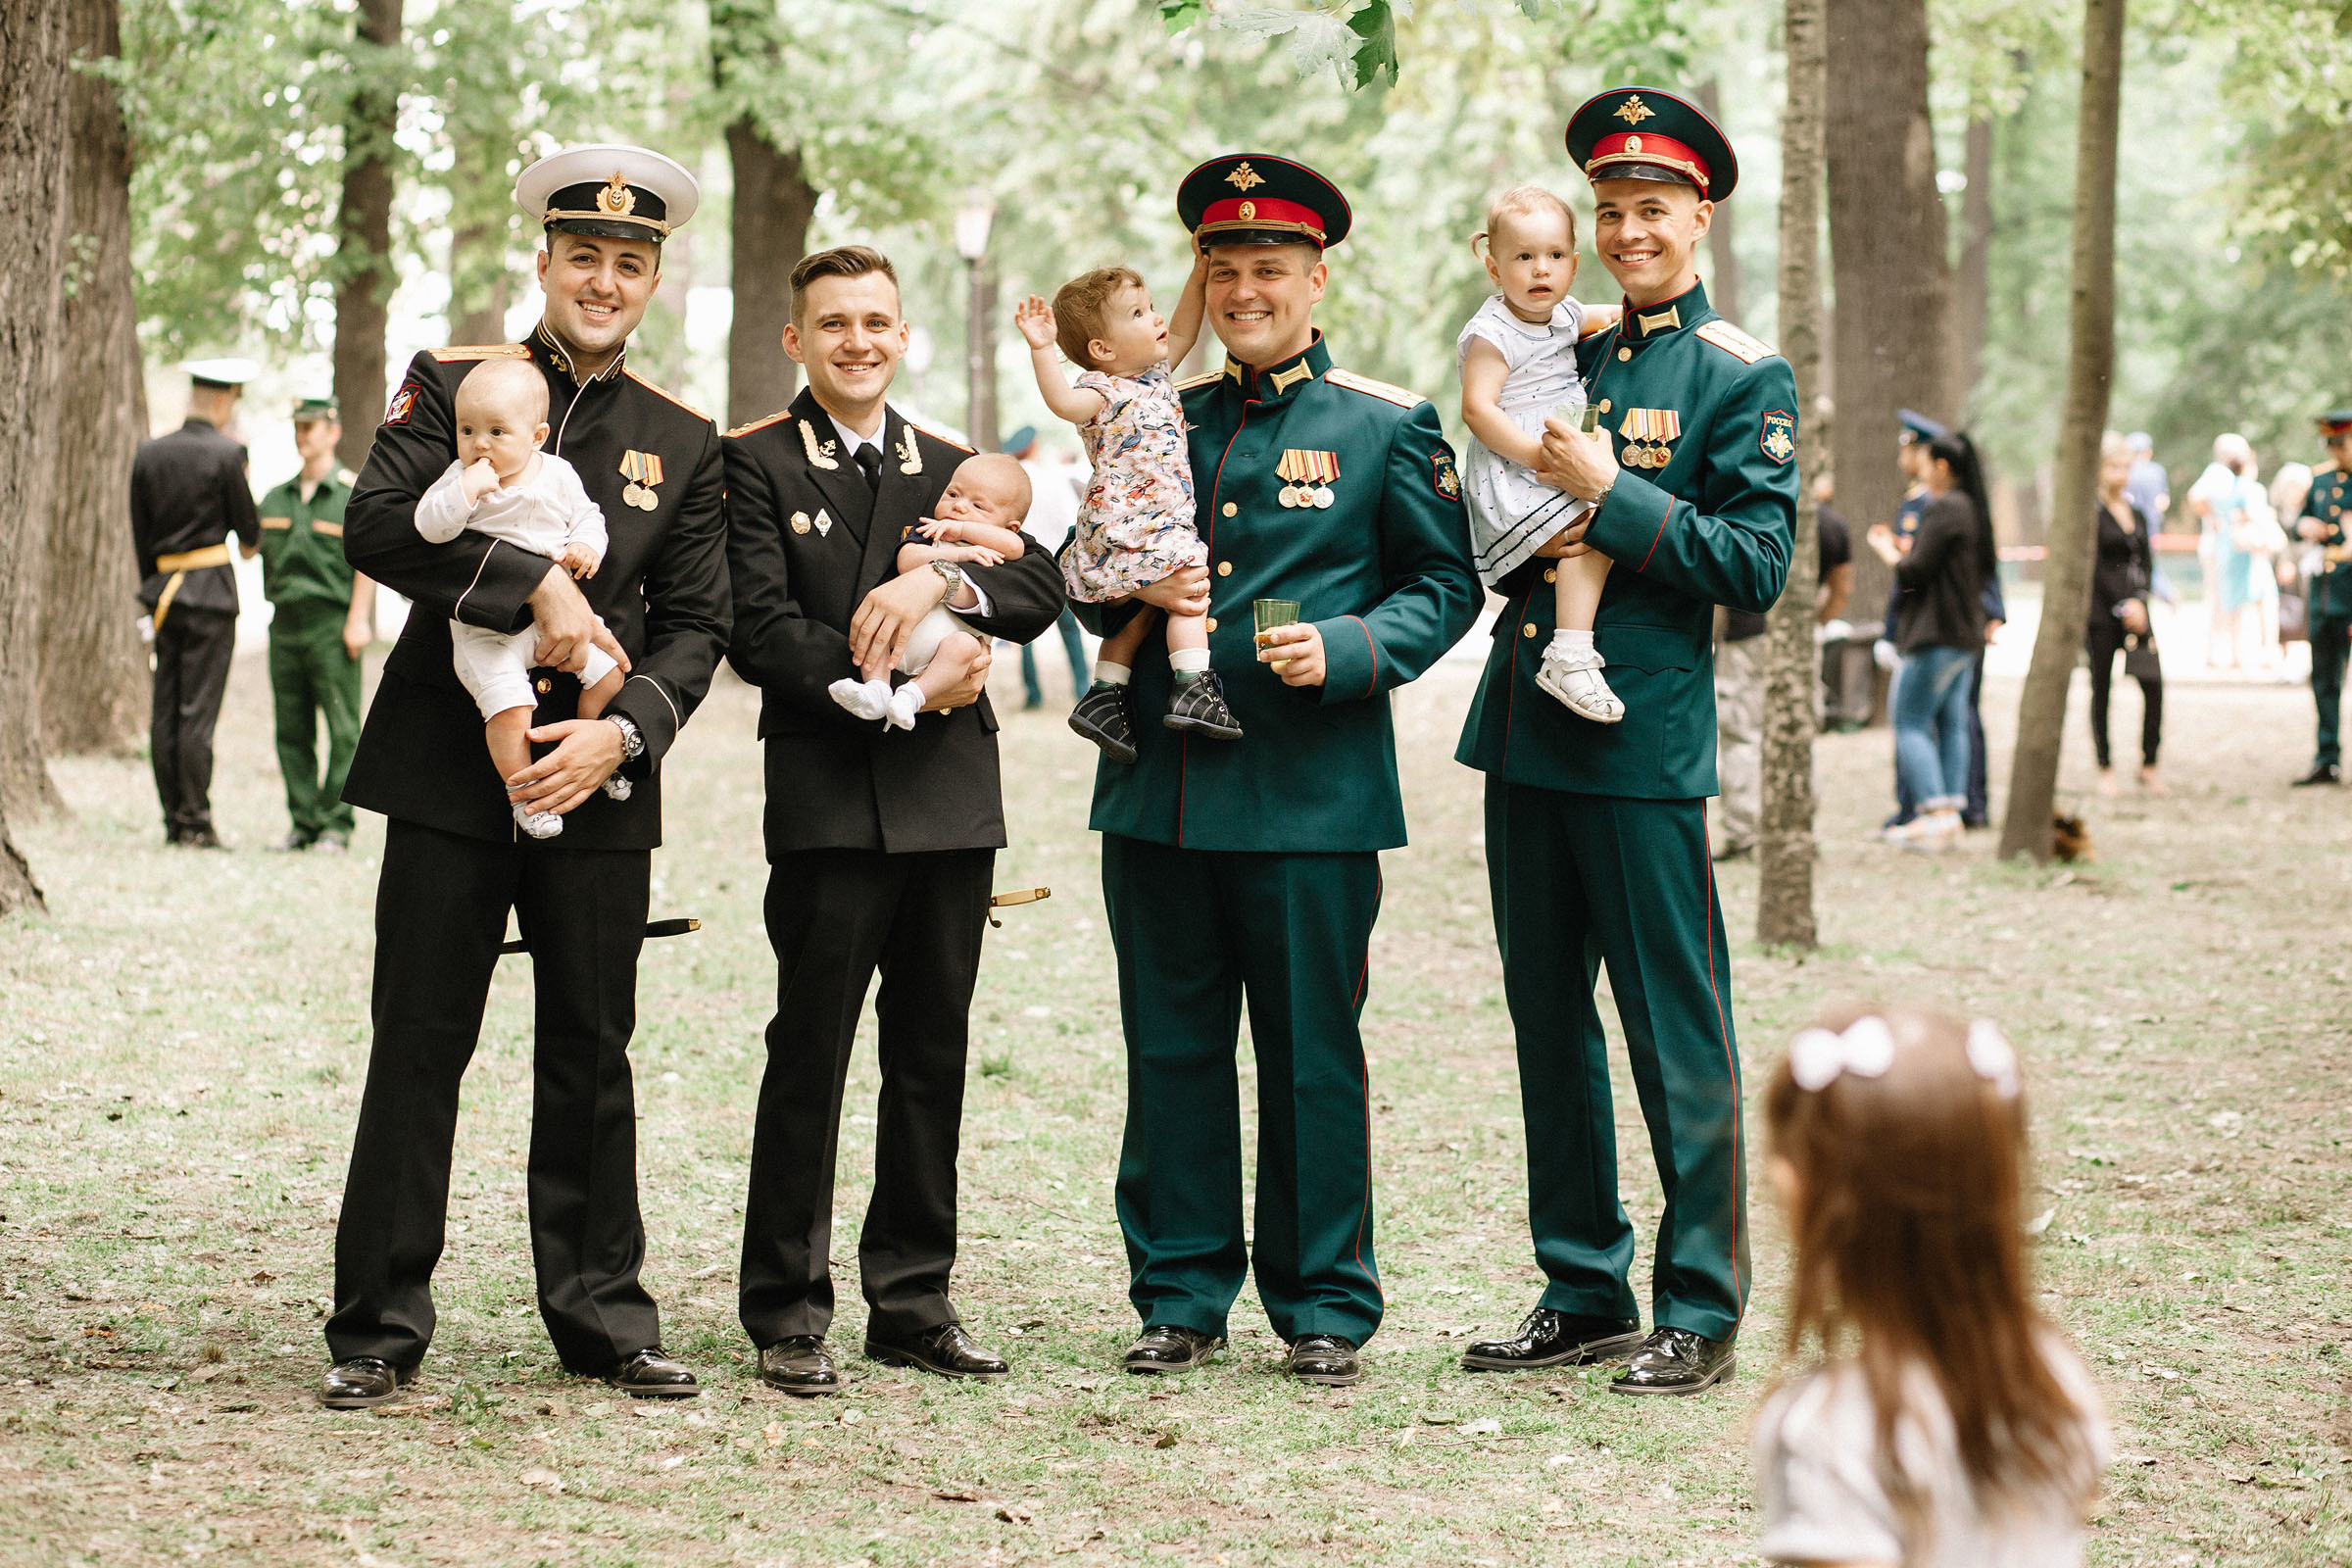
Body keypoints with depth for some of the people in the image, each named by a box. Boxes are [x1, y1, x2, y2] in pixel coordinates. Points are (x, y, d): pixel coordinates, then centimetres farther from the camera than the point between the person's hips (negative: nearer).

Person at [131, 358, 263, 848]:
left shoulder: (149, 453, 7)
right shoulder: (226, 453, -10)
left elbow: (140, 534, 12)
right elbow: (248, 530, -4)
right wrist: (253, 543, 20)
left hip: (164, 588, 5)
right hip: (211, 590, -5)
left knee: (165, 711, 7)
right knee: (198, 710, -5)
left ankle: (172, 819, 9)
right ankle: (196, 822, -5)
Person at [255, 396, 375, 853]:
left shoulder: (355, 493, -1)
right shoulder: (275, 499, 16)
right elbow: (263, 556, 20)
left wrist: (358, 620, -11)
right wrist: (273, 603, 6)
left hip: (333, 625, -6)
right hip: (285, 625, 6)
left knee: (342, 728, -6)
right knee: (292, 729, 5)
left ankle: (336, 824, -4)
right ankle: (303, 822, 10)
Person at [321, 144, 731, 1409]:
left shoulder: (684, 443, 10)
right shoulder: (453, 384, 3)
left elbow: (695, 628, 6)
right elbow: (377, 523, -13)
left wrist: (625, 730, -12)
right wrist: (536, 588, -22)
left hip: (597, 783, 2)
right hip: (449, 770, -2)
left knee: (592, 1057, 7)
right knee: (417, 1051, 0)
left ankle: (603, 1319, 16)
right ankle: (378, 1329, 6)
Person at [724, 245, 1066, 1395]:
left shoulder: (953, 470, 17)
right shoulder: (753, 463, 2)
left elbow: (1042, 589, 3)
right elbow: (760, 634, -9)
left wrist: (943, 580, -15)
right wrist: (903, 686, -15)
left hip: (950, 796, 5)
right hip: (827, 800, -5)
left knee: (932, 1060, 8)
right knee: (810, 1058, -3)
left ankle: (914, 1304, 17)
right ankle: (787, 1316, 5)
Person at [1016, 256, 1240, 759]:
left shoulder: (1154, 371, 15)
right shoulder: (1105, 391, -13)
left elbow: (1181, 332, 29)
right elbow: (1064, 402, -33)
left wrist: (1199, 274, 22)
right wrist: (1040, 350, -45)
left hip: (1162, 526, 9)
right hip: (1130, 529, -9)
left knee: (1141, 609, 15)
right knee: (1187, 591, -11)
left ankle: (1104, 695, 18)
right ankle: (1192, 689, -14)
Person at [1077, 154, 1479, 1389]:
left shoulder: (1387, 426, 2)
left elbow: (1447, 584, 4)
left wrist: (1345, 652, -12)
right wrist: (1132, 586, -3)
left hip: (1314, 790, -4)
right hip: (1159, 784, 4)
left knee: (1312, 1055, 1)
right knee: (1171, 1052, 7)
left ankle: (1323, 1304, 12)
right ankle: (1180, 1296, 16)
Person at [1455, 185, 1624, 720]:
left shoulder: (1563, 315, 12)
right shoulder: (1491, 334, -14)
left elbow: (1597, 318, 36)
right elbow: (1478, 407, -22)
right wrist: (1534, 452, -27)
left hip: (1559, 468, 10)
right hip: (1508, 477, -10)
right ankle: (1569, 657, -35)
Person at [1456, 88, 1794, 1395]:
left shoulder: (1744, 379, -3)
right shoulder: (1561, 357, 13)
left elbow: (1758, 566, -10)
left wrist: (1612, 500, -14)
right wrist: (1537, 538, -1)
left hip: (1646, 744, -6)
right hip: (1527, 733, 6)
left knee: (1678, 1031, -2)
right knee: (1549, 1025, 12)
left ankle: (1701, 1310, 6)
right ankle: (1584, 1291, 22)